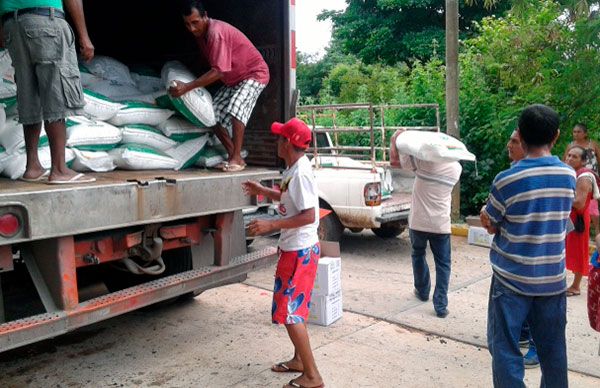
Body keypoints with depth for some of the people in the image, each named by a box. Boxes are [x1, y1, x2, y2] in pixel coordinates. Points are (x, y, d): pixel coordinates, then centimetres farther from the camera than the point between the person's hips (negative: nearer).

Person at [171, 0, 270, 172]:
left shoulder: (216, 32, -29)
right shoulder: (201, 33, -1)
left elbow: (218, 72, -35)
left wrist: (187, 87, -36)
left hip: (253, 73, -9)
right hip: (232, 79, 9)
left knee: (235, 109, -31)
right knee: (213, 114, 0)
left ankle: (237, 159, -21)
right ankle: (232, 156, 8)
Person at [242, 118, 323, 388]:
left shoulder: (300, 173, -22)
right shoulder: (293, 170, 7)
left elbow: (308, 215, -26)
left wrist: (271, 225, -28)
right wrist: (263, 191, 25)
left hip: (299, 252, -10)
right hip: (295, 249, 10)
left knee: (289, 312, -4)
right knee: (294, 309, 20)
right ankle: (299, 360, 35)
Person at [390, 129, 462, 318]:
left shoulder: (425, 161, -11)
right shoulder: (456, 168, 1)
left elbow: (395, 161, -6)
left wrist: (395, 139, 4)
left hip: (418, 221, -1)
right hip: (441, 224, 1)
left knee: (418, 255, 23)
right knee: (443, 264, 8)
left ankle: (422, 291, 37)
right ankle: (441, 305, 2)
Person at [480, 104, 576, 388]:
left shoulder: (506, 180, -16)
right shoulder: (569, 176, -1)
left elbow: (491, 226, -5)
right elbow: (560, 219, 8)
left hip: (512, 279, -4)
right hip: (553, 279, 5)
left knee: (505, 348, 6)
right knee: (552, 349, 16)